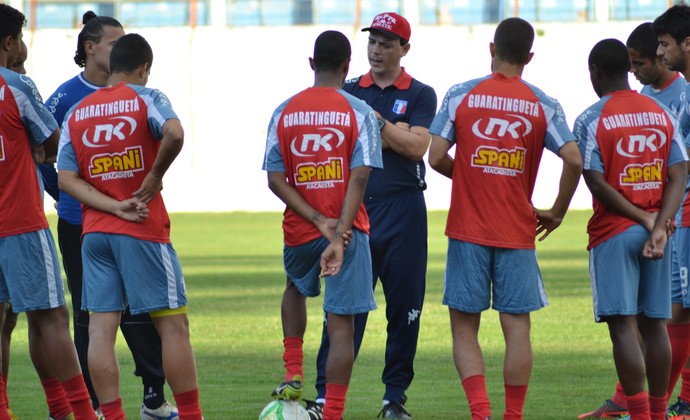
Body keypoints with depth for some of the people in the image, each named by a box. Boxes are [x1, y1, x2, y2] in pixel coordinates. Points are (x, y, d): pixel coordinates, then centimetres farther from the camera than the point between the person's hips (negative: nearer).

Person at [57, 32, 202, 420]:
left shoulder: (77, 113, 11)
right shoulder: (147, 98, -2)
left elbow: (66, 178, 1)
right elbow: (174, 133, -24)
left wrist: (115, 207, -6)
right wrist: (155, 176, -9)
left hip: (94, 232, 4)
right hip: (143, 231, -4)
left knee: (101, 328, 0)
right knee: (173, 324, 1)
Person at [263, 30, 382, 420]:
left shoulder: (284, 111, 3)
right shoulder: (359, 111, -5)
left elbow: (275, 179, -3)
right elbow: (359, 178, -15)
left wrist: (319, 221, -7)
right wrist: (339, 235, -19)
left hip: (299, 229, 3)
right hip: (348, 228, -3)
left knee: (296, 288, 33)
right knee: (342, 325, -2)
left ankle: (293, 376, 22)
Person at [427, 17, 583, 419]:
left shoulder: (461, 96, -2)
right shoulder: (544, 105, -1)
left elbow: (436, 157, -5)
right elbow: (574, 160, -10)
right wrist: (557, 213, 4)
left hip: (468, 231, 0)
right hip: (518, 232, 0)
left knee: (464, 326, 5)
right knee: (517, 327, 5)